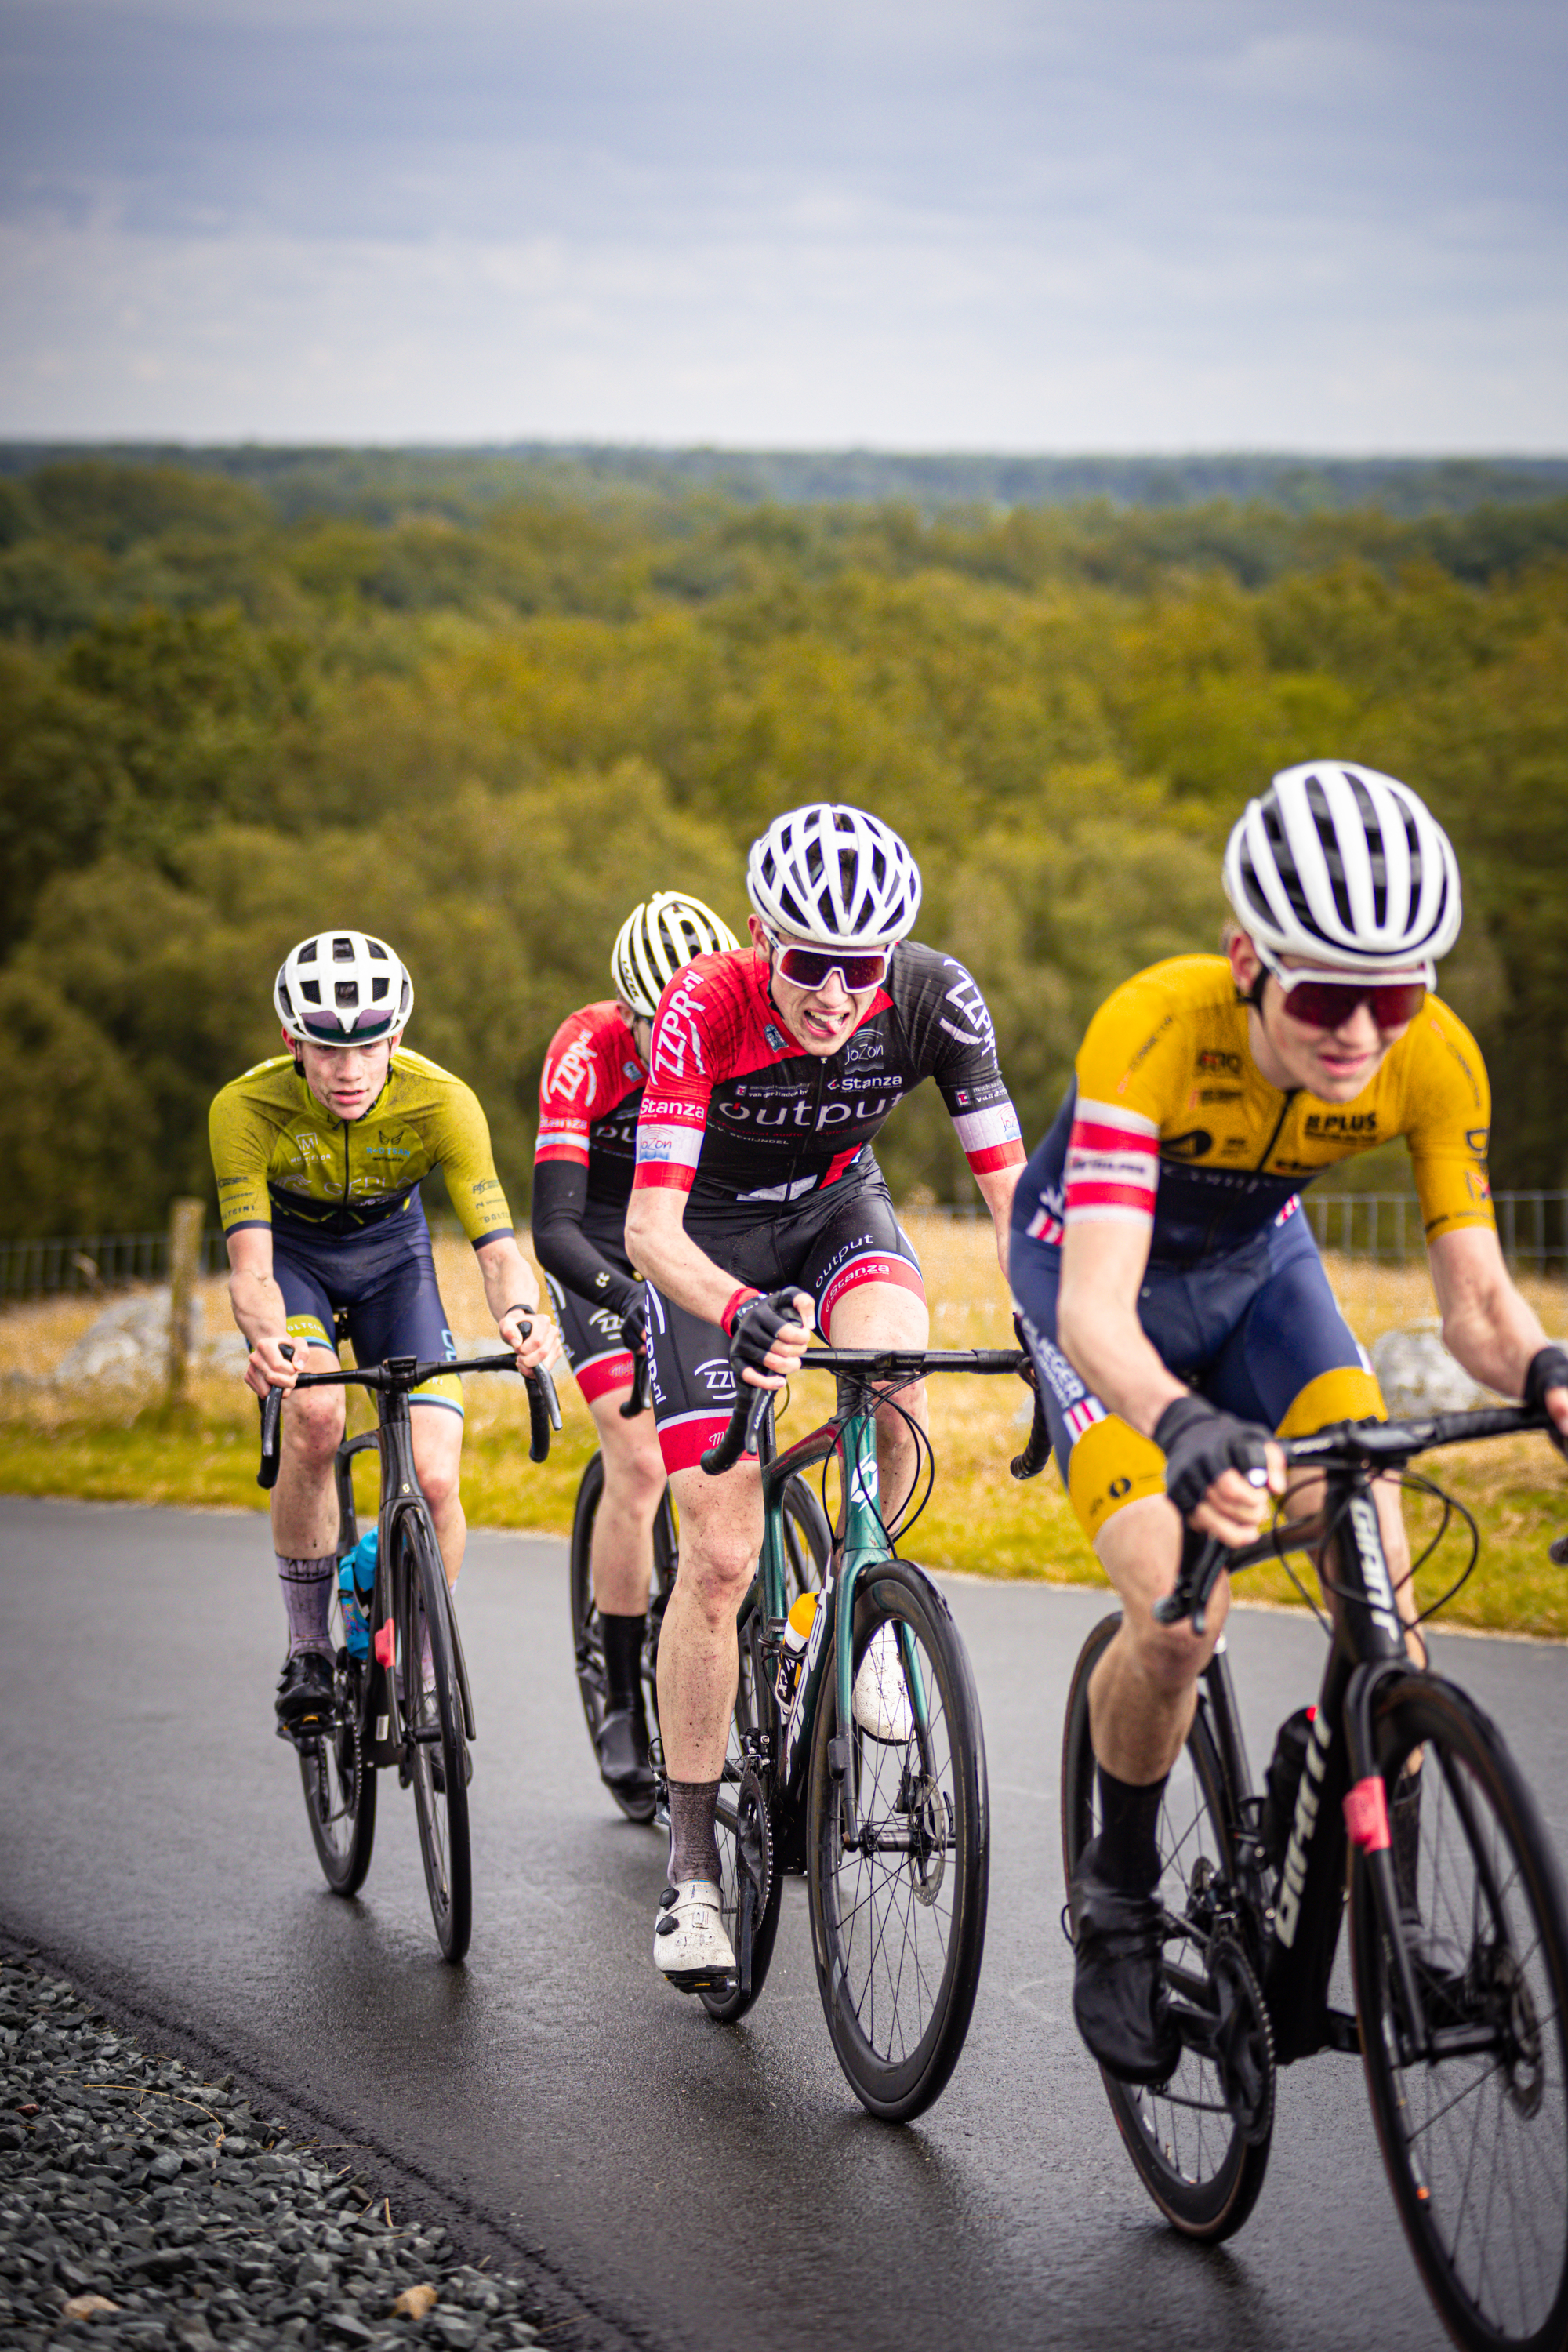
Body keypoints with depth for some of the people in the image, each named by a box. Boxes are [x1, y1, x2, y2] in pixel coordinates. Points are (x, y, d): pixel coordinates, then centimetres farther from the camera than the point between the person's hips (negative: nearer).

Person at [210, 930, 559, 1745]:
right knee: (313, 1417, -31)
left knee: (433, 1476, -17)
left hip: (391, 1256, 1)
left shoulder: (441, 1102, -29)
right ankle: (307, 1654, -13)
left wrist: (520, 1314, -54)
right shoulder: (246, 1107, -31)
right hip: (292, 1255, -1)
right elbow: (250, 1265, -35)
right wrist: (267, 1340, -57)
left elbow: (497, 1246, -32)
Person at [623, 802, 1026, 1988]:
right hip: (713, 1242, -2)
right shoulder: (706, 1008, -32)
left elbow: (1007, 1180, -21)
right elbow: (650, 1227, -37)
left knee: (890, 1361, -34)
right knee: (719, 1556, -11)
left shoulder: (936, 998, -25)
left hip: (838, 1209, 2)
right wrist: (737, 1310, -57)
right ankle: (693, 1862, 1)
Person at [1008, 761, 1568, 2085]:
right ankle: (1118, 1898, 5)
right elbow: (1096, 1309, -46)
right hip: (1103, 1269, -3)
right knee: (1179, 1613, -21)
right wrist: (1186, 1428, -66)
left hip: (1256, 1264, 4)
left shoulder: (1436, 1059, -27)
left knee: (1384, 1575, -18)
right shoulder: (1155, 1031, -38)